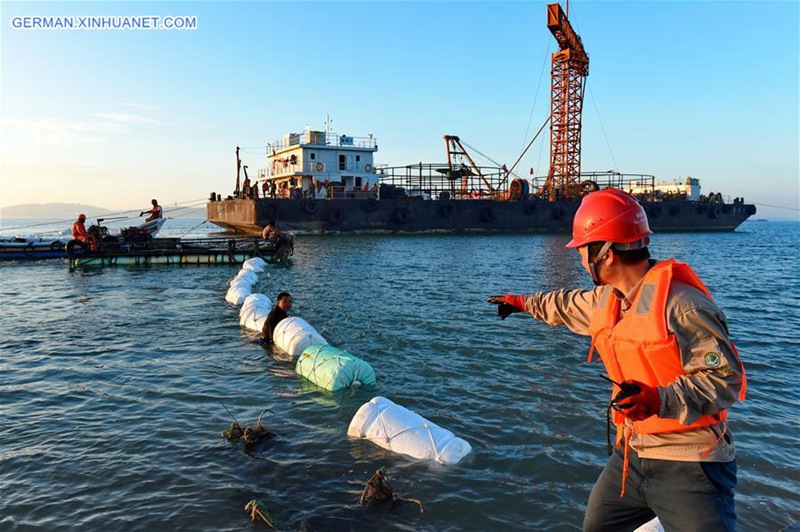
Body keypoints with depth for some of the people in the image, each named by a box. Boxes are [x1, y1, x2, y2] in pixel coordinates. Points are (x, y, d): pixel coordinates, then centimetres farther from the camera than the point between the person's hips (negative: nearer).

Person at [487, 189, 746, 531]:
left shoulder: (683, 306, -21)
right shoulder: (607, 300, 5)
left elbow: (725, 378, -21)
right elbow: (570, 305, 25)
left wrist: (659, 400, -33)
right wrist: (524, 303, 40)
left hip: (688, 465, -8)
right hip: (631, 454, 8)